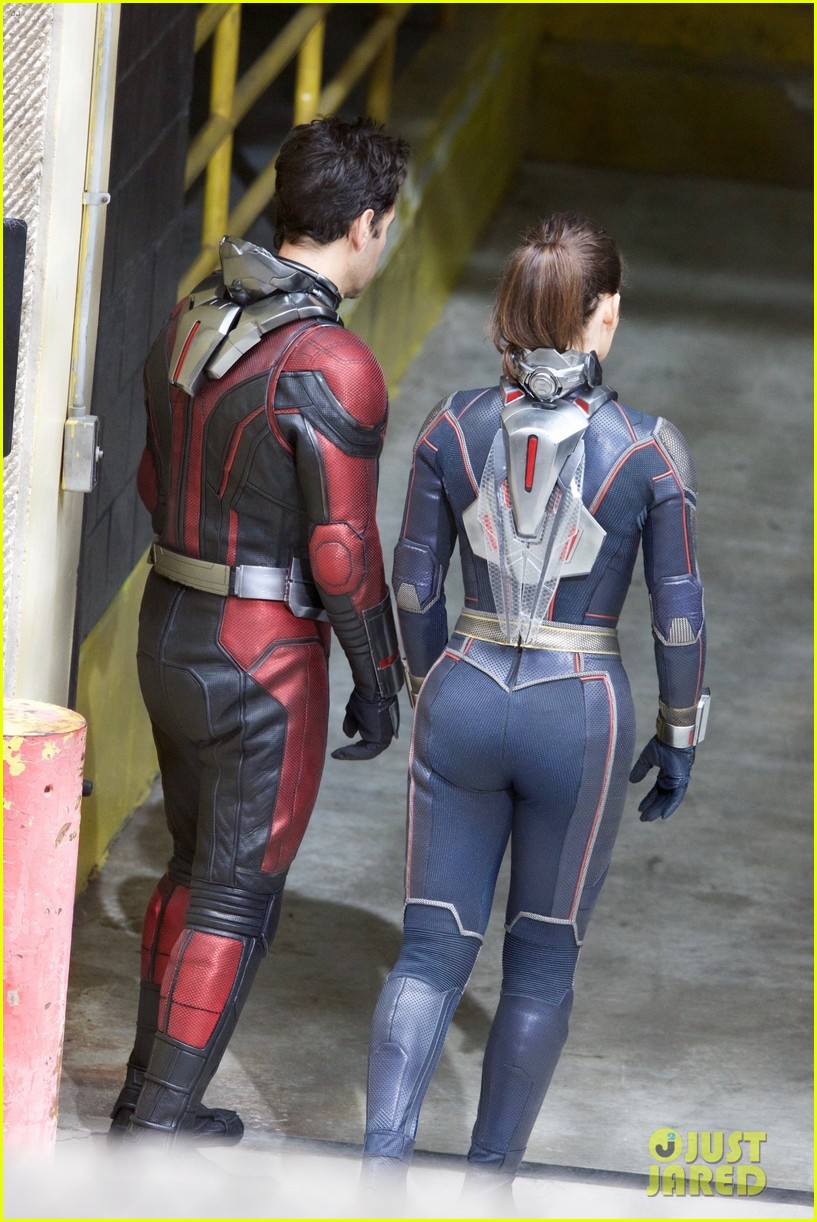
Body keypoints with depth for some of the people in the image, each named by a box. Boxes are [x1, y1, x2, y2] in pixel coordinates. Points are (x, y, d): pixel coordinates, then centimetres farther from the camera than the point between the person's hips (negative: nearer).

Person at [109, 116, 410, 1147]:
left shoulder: (191, 321, 3)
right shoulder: (331, 366, -22)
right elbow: (342, 548, -20)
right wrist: (379, 678, -7)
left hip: (168, 630, 8)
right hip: (266, 659, -8)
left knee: (197, 865, 21)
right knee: (236, 896, 3)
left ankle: (150, 1086, 28)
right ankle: (160, 1120, 7)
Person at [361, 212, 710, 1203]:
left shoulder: (454, 426, -5)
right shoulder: (650, 450, -12)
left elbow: (413, 583, 3)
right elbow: (678, 614, -6)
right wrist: (680, 737, 8)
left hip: (463, 702, 2)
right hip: (581, 716, -2)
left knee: (431, 953, 8)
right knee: (541, 963, 14)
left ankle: (381, 1168, -8)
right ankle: (486, 1186, 20)